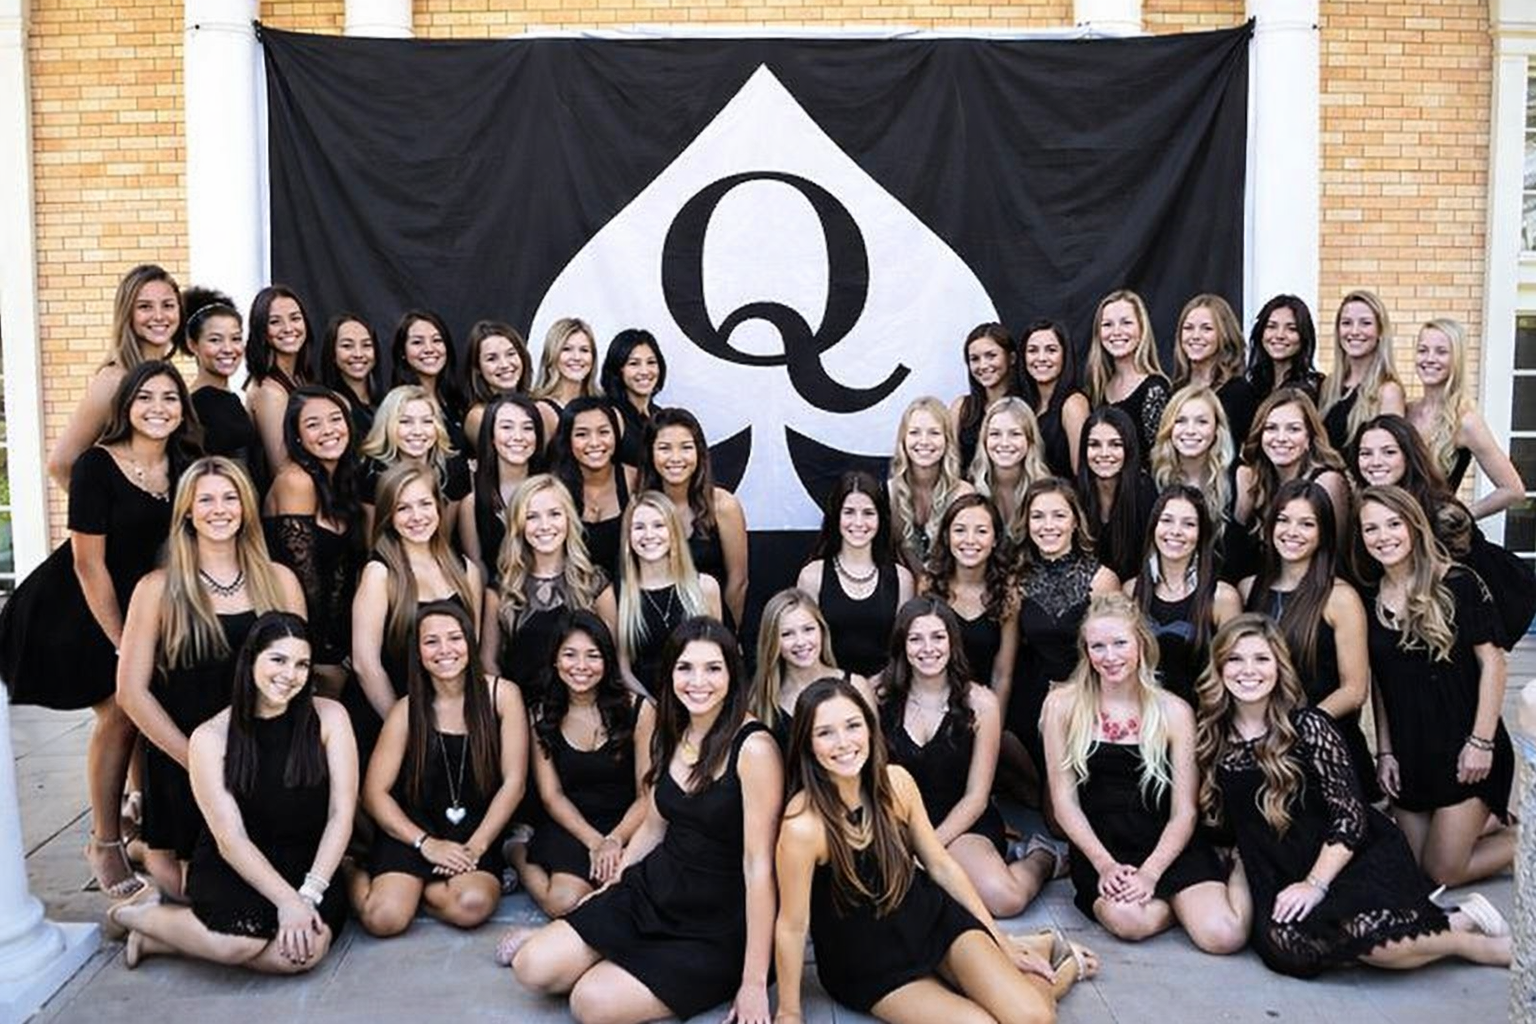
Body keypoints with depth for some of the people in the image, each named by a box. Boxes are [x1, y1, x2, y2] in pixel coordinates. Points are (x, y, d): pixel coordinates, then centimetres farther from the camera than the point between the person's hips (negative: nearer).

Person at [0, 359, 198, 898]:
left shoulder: (183, 467, -3)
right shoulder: (96, 466, -18)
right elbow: (89, 564, -17)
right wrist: (122, 645, -15)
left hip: (143, 605, 5)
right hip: (77, 611, -5)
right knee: (119, 712, -10)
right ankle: (104, 844, 4)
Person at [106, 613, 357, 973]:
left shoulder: (328, 717, -3)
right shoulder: (210, 738, -6)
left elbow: (341, 813, -6)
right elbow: (230, 838, -12)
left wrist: (310, 892, -16)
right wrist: (287, 900, -21)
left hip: (308, 865, 2)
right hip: (229, 867, -2)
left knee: (306, 951, -29)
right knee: (242, 939, -33)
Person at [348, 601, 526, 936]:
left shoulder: (501, 695, -6)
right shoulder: (407, 710, -4)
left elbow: (513, 782, -5)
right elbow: (374, 792, -4)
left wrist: (476, 847, -11)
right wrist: (426, 843, -13)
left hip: (477, 830, 0)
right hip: (413, 830, 0)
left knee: (473, 905, -28)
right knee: (384, 918, -21)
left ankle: (415, 889, 4)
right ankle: (356, 875, 15)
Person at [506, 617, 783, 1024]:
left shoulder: (753, 747, -21)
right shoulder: (672, 735, 4)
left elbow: (759, 865, -21)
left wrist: (754, 983, -20)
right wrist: (608, 891, 16)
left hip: (718, 926, -6)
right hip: (653, 889, 6)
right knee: (533, 968, -9)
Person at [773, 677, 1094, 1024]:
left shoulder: (895, 781, -11)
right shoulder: (804, 825, -27)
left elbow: (942, 866, 2)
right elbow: (792, 926, -15)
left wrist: (1002, 942, 7)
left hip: (933, 917, 3)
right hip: (869, 967, -3)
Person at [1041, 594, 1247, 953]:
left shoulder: (1174, 712, 0)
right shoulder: (1063, 705, 0)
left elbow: (1184, 812, -1)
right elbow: (1064, 801, 0)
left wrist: (1150, 873, -15)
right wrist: (1105, 865, -11)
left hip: (1167, 846, 0)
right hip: (1098, 847, 0)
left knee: (1223, 936, -21)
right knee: (1130, 920, -31)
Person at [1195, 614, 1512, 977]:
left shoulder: (1306, 726, -10)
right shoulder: (1213, 737, 2)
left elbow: (1349, 816, -12)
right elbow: (1218, 823, 13)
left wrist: (1315, 884, -17)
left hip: (1359, 858, -5)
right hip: (1283, 876, 5)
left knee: (1354, 930, -34)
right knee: (1282, 945, -24)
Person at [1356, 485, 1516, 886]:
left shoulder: (1458, 585, -11)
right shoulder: (1369, 600, 4)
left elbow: (1492, 662, -10)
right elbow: (1379, 684, 8)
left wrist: (1482, 742, -14)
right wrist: (1384, 752, 5)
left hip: (1462, 750, -5)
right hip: (1408, 754, 6)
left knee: (1443, 872, -2)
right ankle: (1483, 823, 35)